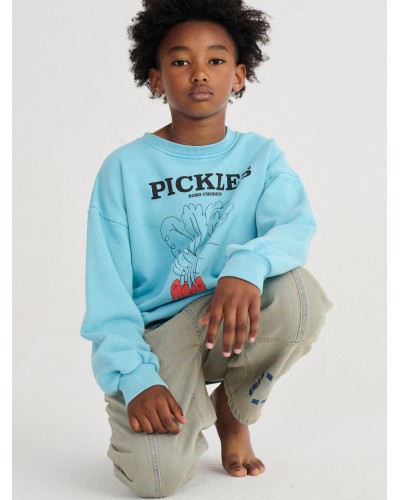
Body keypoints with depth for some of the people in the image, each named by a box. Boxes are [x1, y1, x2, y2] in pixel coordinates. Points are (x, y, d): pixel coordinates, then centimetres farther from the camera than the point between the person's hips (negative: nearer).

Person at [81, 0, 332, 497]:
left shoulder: (261, 156, 3)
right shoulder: (124, 168, -2)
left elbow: (296, 226, -18)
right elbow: (107, 290, -6)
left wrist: (248, 266, -41)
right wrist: (136, 378, -21)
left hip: (234, 327, 2)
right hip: (154, 334, -2)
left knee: (297, 292, -32)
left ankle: (234, 409, 0)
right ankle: (192, 405, 12)